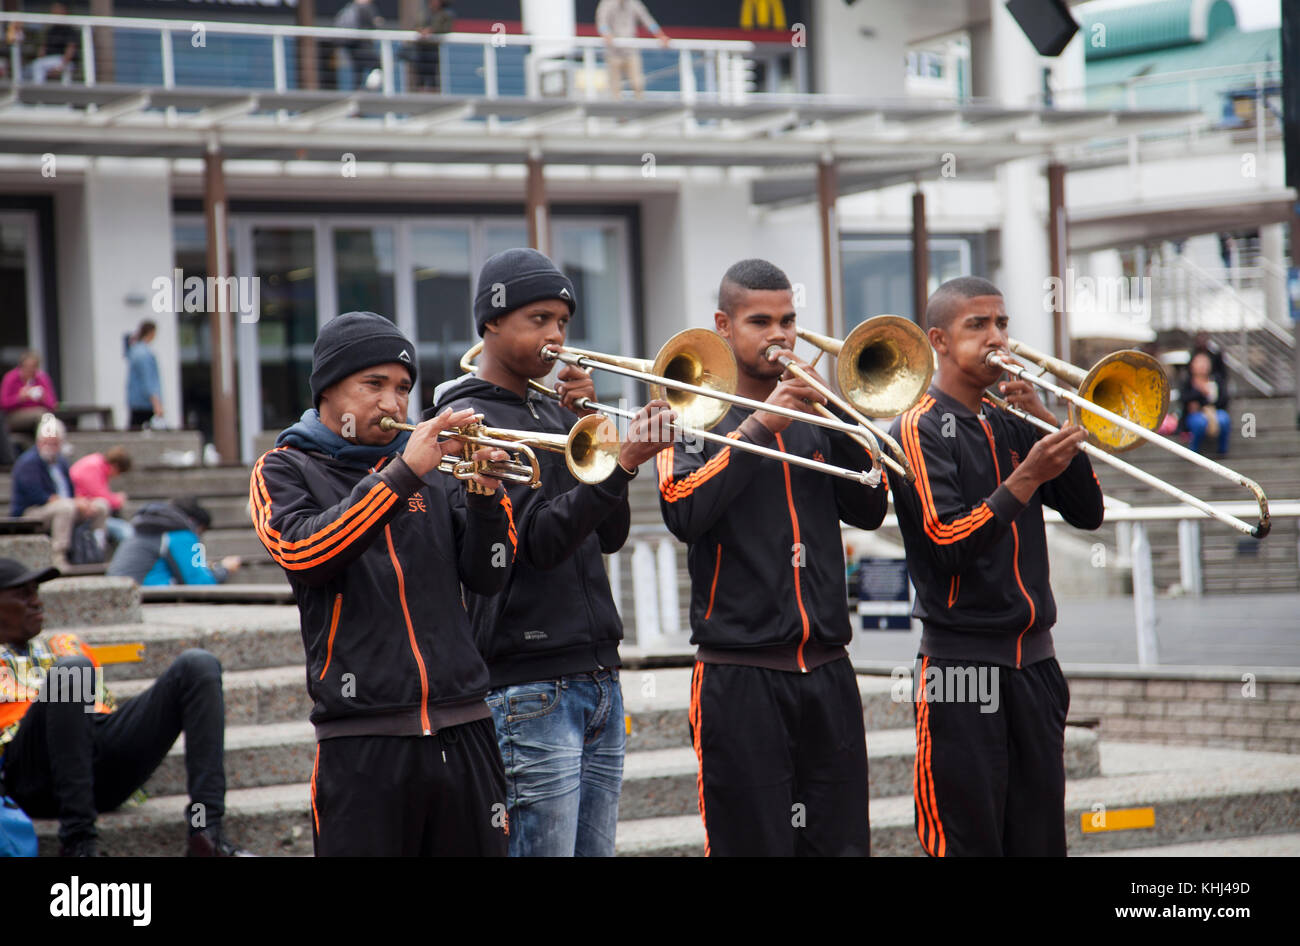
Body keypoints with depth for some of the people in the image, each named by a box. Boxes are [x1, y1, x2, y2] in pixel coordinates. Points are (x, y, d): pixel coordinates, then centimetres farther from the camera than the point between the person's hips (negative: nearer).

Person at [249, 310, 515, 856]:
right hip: (364, 744, -4)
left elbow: (486, 577, 9)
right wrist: (401, 474, -17)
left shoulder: (430, 469, 16)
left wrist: (486, 495, -8)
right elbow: (302, 552, -14)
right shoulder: (285, 471, 6)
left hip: (463, 728, 4)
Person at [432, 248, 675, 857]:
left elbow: (609, 535, 12)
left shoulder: (552, 414, 18)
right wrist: (623, 463, -29)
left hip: (596, 674, 8)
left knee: (596, 848, 9)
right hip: (529, 686, -8)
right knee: (543, 849, -8)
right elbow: (537, 539, -18)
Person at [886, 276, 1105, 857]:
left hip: (1034, 661, 6)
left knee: (1040, 837, 7)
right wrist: (1027, 477, -24)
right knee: (968, 839, -5)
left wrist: (1045, 422, -4)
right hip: (961, 663, -6)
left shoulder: (1009, 425, 13)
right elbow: (949, 543, -17)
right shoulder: (919, 429, -6)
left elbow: (1086, 513, 6)